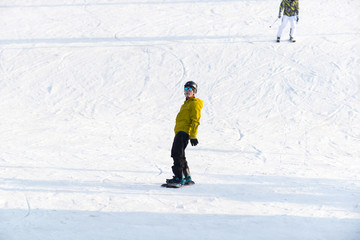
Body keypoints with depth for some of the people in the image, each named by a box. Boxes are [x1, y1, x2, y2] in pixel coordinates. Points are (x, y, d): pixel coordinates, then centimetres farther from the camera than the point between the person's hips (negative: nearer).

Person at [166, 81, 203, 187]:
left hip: (184, 132, -10)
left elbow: (195, 121, -12)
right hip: (179, 132, 10)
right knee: (178, 154, 10)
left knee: (177, 154, -18)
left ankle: (179, 178, -21)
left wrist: (193, 136, -19)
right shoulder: (186, 103, 26)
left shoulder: (195, 103, -4)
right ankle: (187, 178, 15)